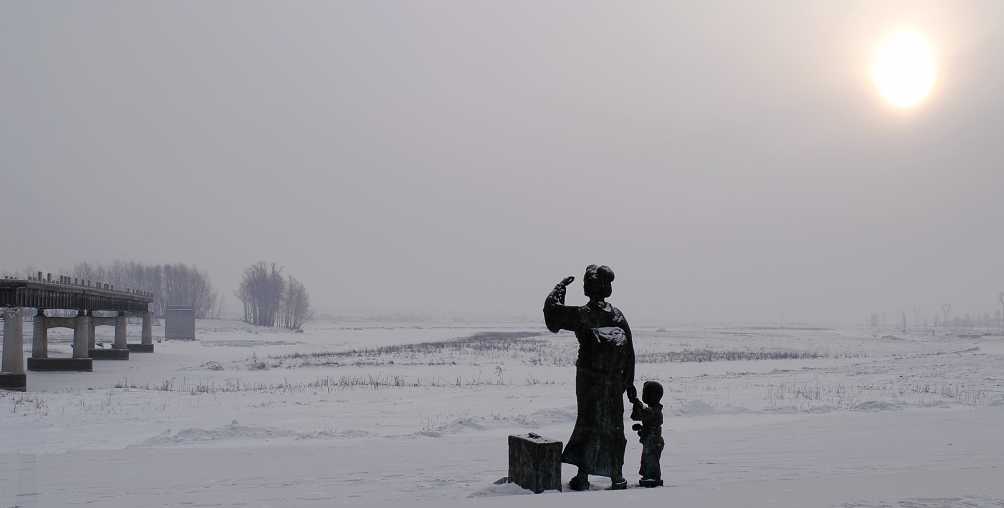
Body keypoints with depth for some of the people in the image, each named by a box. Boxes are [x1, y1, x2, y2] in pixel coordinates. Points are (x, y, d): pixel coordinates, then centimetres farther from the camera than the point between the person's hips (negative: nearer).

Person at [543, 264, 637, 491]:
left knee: (587, 423, 4)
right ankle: (617, 477, 16)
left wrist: (561, 286, 6)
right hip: (614, 382, 3)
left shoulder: (581, 315, -11)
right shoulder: (618, 316, 2)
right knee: (613, 427, 12)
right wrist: (629, 383, 12)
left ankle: (583, 476, 1)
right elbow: (629, 353, 5)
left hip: (588, 379, -3)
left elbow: (551, 307, -8)